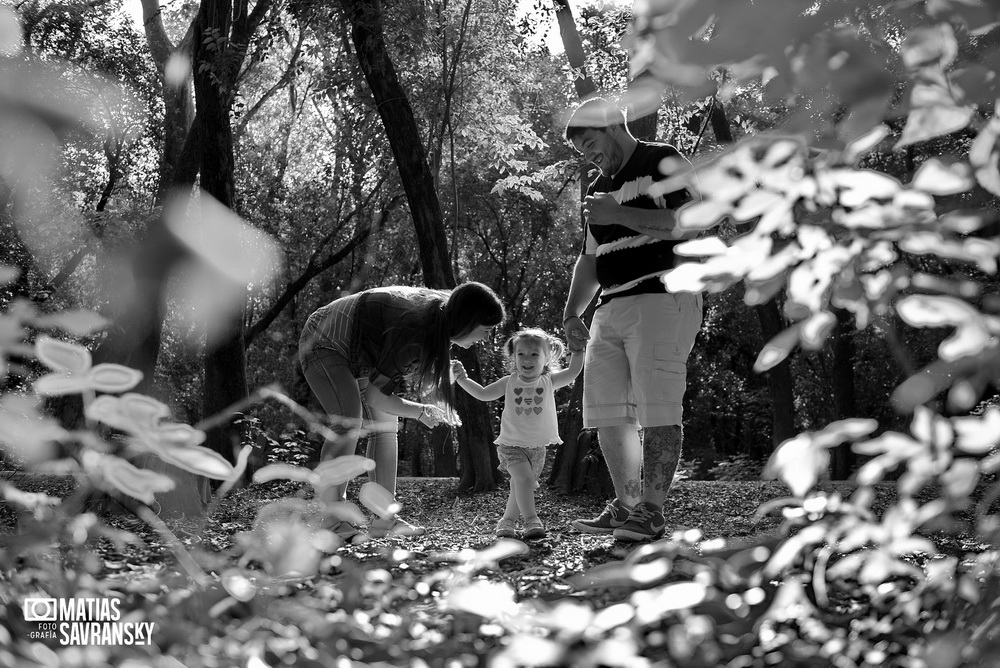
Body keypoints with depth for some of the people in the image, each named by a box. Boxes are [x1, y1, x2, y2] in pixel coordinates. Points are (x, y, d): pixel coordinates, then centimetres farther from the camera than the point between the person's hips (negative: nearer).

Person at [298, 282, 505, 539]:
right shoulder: (416, 335, -37)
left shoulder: (443, 305, -10)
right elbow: (373, 394, -29)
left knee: (385, 425, 1)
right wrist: (420, 412, -19)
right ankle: (334, 522, -28)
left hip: (357, 352, 10)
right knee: (348, 423, -27)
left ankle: (384, 518, -1)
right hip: (325, 342, -10)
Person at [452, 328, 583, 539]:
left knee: (519, 487, 10)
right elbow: (483, 394, 6)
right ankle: (531, 521, -23)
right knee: (524, 478, -22)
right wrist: (462, 379, -3)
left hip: (537, 446, 2)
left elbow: (573, 372, -8)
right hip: (512, 443, -2)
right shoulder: (509, 382, -1)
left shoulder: (549, 381, 0)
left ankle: (506, 521, 26)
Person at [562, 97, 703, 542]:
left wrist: (618, 214, -15)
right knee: (606, 410, 5)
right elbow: (590, 260, 27)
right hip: (611, 308, 9)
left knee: (656, 408, -11)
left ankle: (651, 512, -10)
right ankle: (626, 505, 14)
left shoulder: (663, 163, -1)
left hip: (661, 299, -8)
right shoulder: (599, 189, 23)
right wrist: (571, 313, 16)